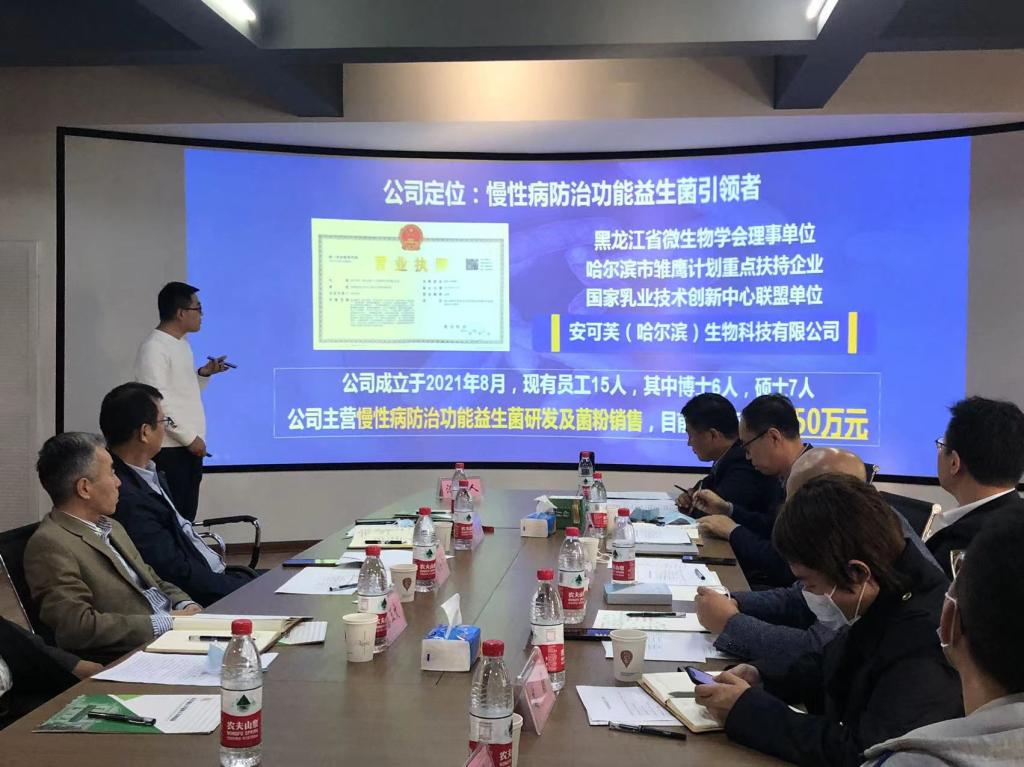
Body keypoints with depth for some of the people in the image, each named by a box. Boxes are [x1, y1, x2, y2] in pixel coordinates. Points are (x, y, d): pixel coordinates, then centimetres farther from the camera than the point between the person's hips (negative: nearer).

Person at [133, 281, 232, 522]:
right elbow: (156, 402, -18)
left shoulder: (182, 344, 16)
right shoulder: (154, 348, -12)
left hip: (190, 447, 9)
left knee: (186, 518, 10)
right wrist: (190, 438, -17)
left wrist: (204, 374, 6)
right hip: (169, 450, -9)